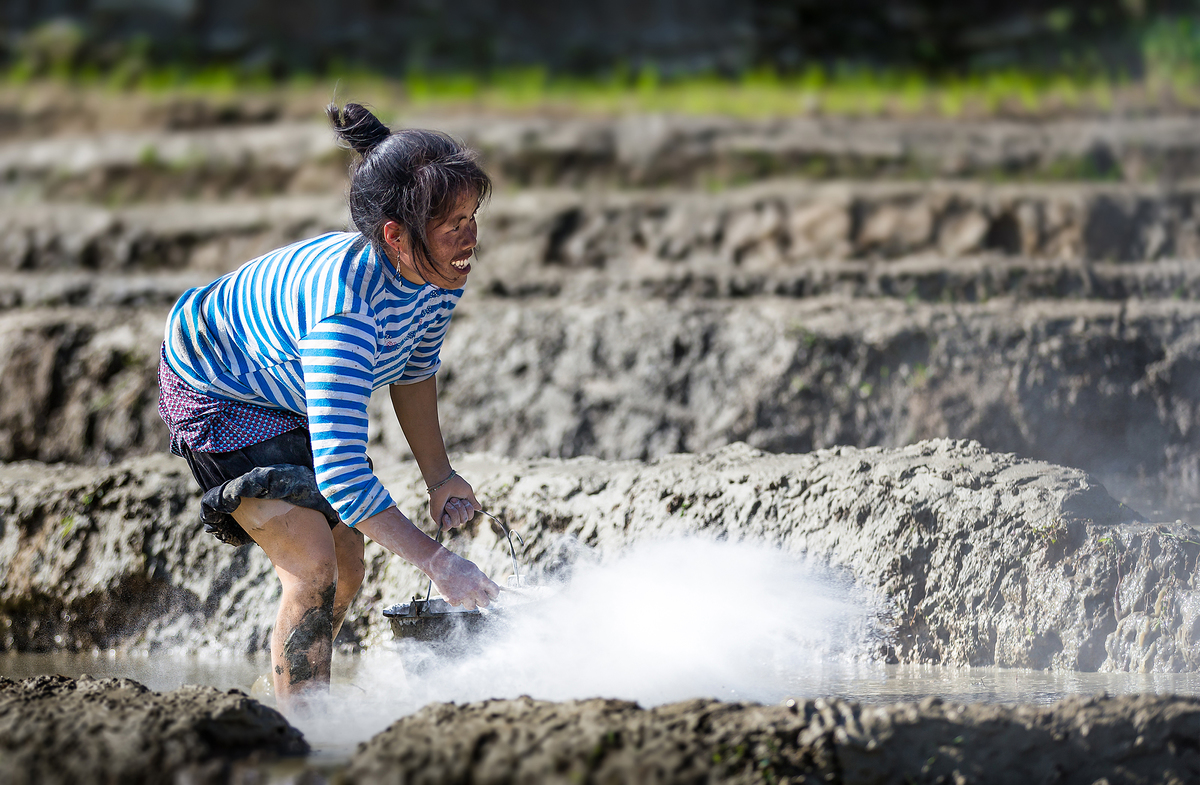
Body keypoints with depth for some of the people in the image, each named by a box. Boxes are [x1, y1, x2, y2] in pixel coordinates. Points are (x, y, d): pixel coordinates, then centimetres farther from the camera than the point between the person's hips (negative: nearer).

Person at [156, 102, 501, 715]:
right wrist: (438, 564, -46)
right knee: (313, 564, -21)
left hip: (288, 397, 8)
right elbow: (340, 470, -46)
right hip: (212, 394, -8)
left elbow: (415, 368, 4)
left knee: (347, 571, 13)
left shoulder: (439, 274, -19)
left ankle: (307, 714, 35)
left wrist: (439, 475, -2)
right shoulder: (349, 310, -44)